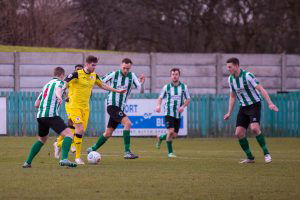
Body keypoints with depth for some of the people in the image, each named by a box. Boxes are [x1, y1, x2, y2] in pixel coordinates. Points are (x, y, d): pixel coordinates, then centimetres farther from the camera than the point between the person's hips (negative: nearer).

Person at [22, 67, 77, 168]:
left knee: (42, 140, 28)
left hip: (40, 115, 8)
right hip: (51, 115, -8)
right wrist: (59, 97, -44)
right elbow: (58, 89, -22)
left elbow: (36, 104, 29)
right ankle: (64, 159, -34)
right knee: (69, 134, -13)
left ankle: (27, 162, 25)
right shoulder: (60, 82, 6)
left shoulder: (47, 84, 27)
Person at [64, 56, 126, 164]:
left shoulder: (94, 76, 8)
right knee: (80, 129, -17)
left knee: (81, 131, 1)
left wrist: (117, 91, 29)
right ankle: (78, 156, -11)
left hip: (85, 107, 7)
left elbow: (102, 85, 26)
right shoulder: (77, 74, -13)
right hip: (74, 106, -7)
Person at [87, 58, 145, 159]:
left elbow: (141, 90, -2)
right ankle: (127, 151, -25)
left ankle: (93, 149, 29)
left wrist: (141, 83, -22)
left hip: (120, 108, 6)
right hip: (112, 105, -5)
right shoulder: (114, 74, -7)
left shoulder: (132, 76, 3)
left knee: (108, 133, 11)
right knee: (127, 123, -25)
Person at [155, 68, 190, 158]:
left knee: (174, 135, 3)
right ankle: (170, 152, -7)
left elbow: (188, 99, 9)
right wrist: (158, 105, -10)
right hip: (169, 112, -3)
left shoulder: (184, 87, 3)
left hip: (178, 114, 3)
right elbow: (160, 97, 10)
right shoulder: (166, 87, 1)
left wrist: (183, 106, -10)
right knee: (170, 131, -19)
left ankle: (160, 138, 33)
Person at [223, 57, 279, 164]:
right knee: (239, 133, -4)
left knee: (254, 128, -27)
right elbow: (232, 96, 17)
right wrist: (229, 113, 15)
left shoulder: (247, 75, -18)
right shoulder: (230, 79, 3)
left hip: (254, 104, -7)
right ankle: (250, 157, 11)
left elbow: (261, 89, -21)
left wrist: (270, 103, -31)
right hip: (243, 107, 7)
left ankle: (266, 153, -13)